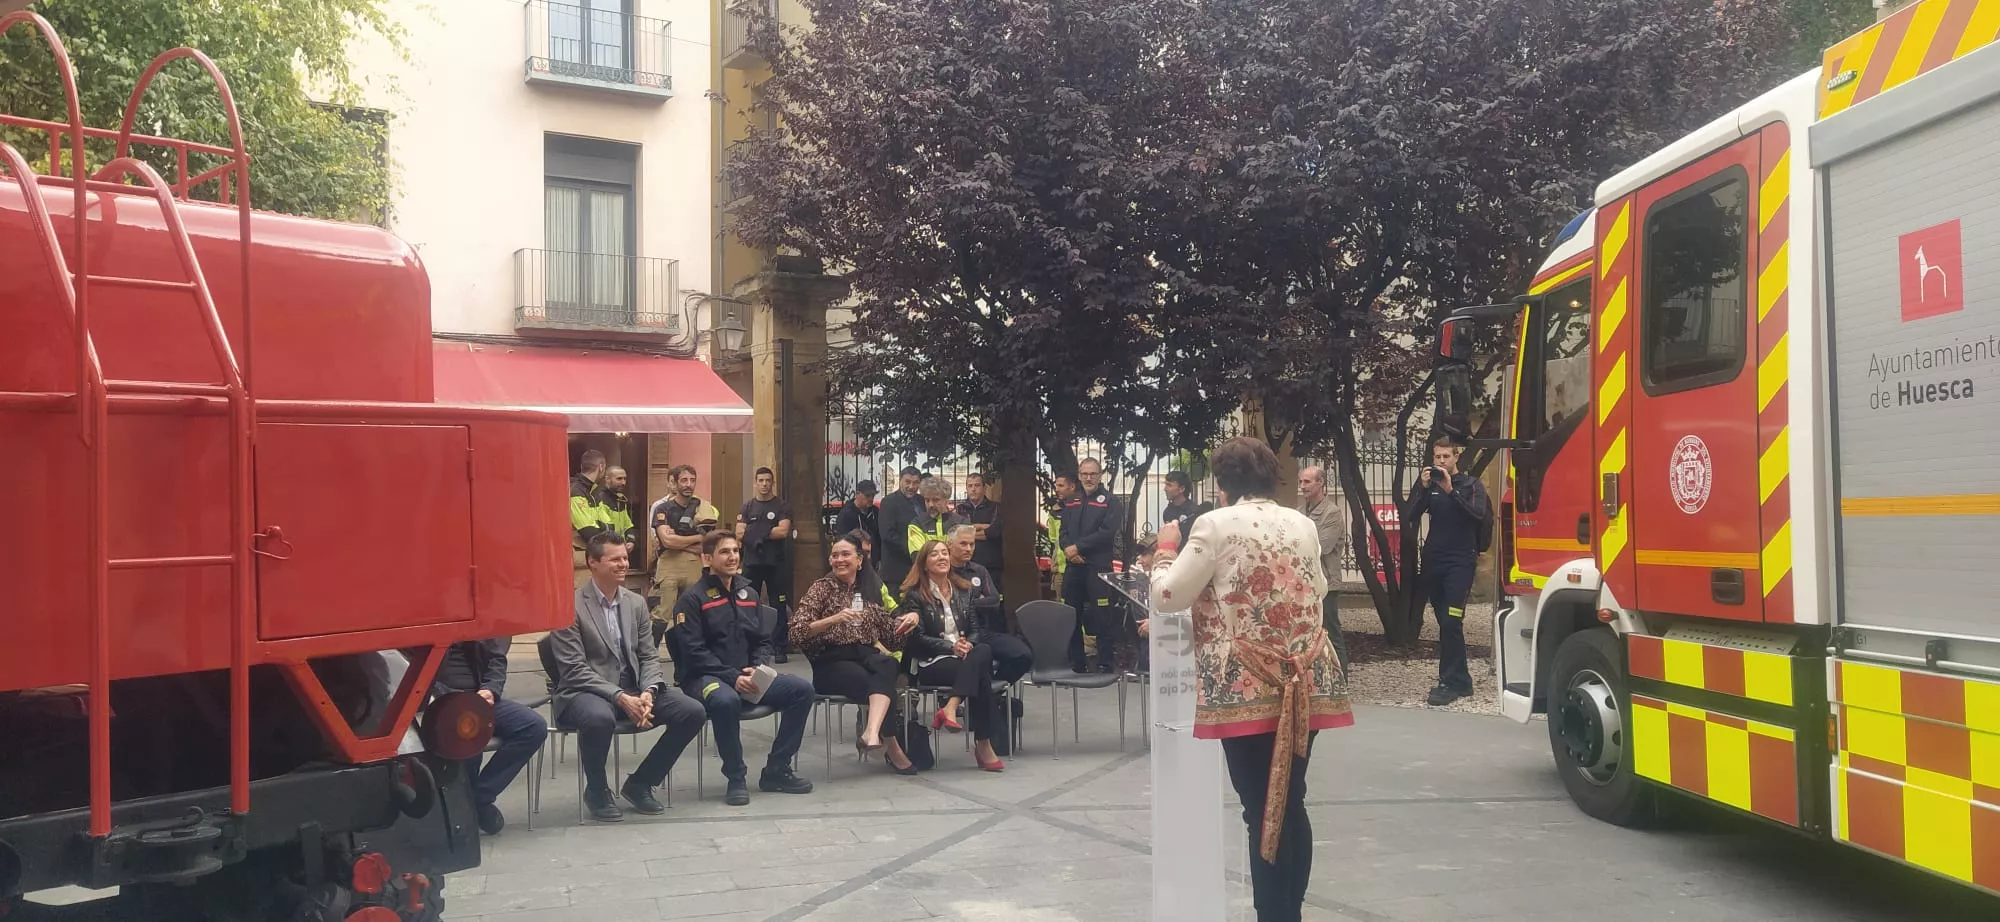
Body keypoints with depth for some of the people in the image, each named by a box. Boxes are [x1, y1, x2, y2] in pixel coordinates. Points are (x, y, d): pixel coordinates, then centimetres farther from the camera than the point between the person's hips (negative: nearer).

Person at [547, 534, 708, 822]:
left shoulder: (636, 602, 10)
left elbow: (647, 656, 10)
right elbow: (574, 670, -15)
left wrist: (648, 692, -12)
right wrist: (620, 697, -24)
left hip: (633, 688, 6)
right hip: (585, 691, -6)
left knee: (693, 712, -13)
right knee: (599, 718, -41)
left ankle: (639, 783, 4)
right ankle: (596, 790, -10)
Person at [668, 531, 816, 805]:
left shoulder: (749, 595, 16)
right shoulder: (692, 599, -3)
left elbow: (763, 641, 16)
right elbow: (693, 652, -12)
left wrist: (758, 669, -6)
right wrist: (732, 677, -21)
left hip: (748, 678, 6)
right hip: (705, 677, -6)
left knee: (802, 689, -13)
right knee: (725, 700, -40)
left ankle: (776, 771, -3)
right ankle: (736, 778, -20)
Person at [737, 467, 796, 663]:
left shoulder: (782, 506, 4)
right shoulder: (747, 507, 11)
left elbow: (783, 531, -10)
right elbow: (740, 534, 1)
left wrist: (754, 532, -6)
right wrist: (770, 532, -9)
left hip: (776, 563, -2)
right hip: (752, 562, 2)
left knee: (779, 605, -1)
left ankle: (779, 648, 3)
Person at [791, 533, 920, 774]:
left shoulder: (870, 591, 19)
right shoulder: (821, 588, 5)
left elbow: (886, 631, 25)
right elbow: (798, 631, -7)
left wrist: (909, 619, 5)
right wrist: (834, 619, -20)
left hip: (866, 655, 3)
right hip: (831, 662, -3)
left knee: (887, 665, -35)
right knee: (882, 683, -32)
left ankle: (872, 732, -52)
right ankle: (893, 748, -21)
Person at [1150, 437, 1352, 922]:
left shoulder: (1217, 525, -7)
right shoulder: (1304, 525, 9)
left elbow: (1169, 595, -4)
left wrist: (1167, 546, 11)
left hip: (1248, 688, -5)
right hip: (1306, 685, 5)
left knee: (1262, 809, -1)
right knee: (1291, 802, 13)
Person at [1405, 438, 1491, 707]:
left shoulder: (1470, 485, 1)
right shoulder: (1428, 484, 9)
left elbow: (1479, 514, -17)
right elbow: (1408, 519, -1)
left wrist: (1450, 490, -22)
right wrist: (1422, 488, -13)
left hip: (1460, 563, -4)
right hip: (1432, 562, 4)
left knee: (1450, 622, -13)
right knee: (1445, 623, 6)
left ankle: (1450, 683, -10)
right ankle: (1459, 680, 15)